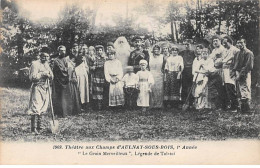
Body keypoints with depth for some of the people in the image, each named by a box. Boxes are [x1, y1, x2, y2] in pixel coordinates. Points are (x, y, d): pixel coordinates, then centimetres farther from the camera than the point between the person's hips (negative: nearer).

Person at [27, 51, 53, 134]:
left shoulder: (47, 64, 14)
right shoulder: (35, 64, -10)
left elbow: (52, 76, 16)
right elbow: (32, 77, -16)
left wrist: (48, 75, -6)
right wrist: (42, 74, -17)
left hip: (45, 88, 8)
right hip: (37, 88, -8)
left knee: (41, 108, 14)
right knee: (35, 108, -11)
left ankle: (39, 126, 24)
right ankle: (34, 128, -8)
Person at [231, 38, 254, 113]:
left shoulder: (248, 53, -6)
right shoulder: (237, 54, 18)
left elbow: (249, 66, -13)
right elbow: (234, 64, 20)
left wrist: (241, 74, -17)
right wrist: (233, 72, 2)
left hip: (245, 75, -7)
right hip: (238, 76, 7)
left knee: (246, 92, -7)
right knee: (241, 92, 9)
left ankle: (246, 109, -3)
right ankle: (243, 109, 15)